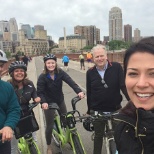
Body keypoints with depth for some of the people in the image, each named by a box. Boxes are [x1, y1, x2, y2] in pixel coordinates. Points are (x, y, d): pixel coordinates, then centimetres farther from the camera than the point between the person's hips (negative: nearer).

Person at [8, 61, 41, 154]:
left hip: (27, 116, 3)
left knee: (34, 141, 16)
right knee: (13, 146, 12)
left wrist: (36, 98, -11)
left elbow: (34, 94, 10)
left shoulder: (29, 84, -6)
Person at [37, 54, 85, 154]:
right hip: (49, 103, -3)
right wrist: (43, 102, -39)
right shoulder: (42, 77, -18)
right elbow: (40, 92, -19)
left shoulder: (60, 73, -13)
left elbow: (70, 81, -26)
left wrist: (79, 91, -42)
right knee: (49, 126, 4)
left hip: (60, 101, 3)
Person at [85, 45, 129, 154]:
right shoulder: (90, 72, -4)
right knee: (98, 135, 15)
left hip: (116, 108, 0)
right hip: (97, 111, 1)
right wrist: (89, 111, 9)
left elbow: (124, 86, -13)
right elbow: (89, 93, 3)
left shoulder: (116, 67, -11)